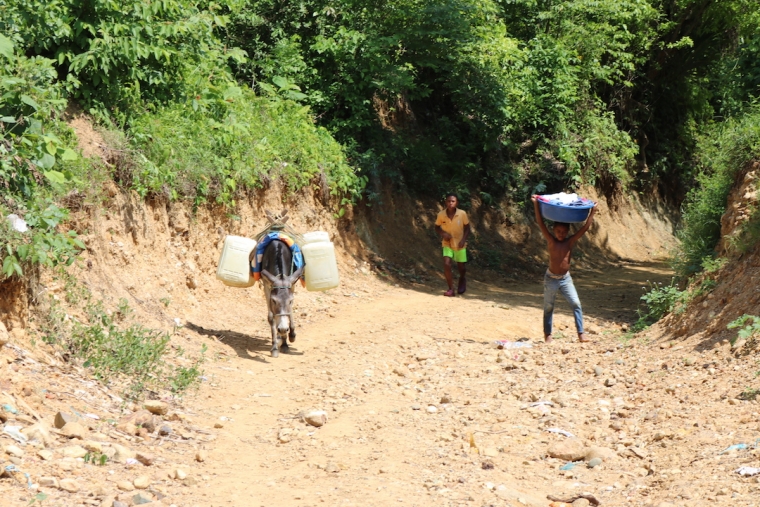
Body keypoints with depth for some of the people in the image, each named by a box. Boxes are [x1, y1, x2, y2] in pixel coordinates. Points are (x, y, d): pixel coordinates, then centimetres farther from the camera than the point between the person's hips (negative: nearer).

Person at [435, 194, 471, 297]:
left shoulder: (462, 214, -18)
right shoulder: (441, 215, -16)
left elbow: (467, 227, -4)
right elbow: (437, 227, 0)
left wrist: (464, 239, -18)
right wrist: (443, 233, -20)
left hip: (460, 244, 0)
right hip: (447, 243, 0)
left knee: (461, 267, 10)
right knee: (446, 264, -18)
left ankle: (462, 280, 46)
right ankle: (451, 289, -6)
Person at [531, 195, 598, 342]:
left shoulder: (570, 242, -5)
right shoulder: (551, 241, -10)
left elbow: (585, 227, -7)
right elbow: (541, 223, -16)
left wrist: (592, 212, -11)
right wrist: (536, 204, -22)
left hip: (566, 279, 2)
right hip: (551, 279, -1)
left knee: (576, 304, -10)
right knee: (548, 307, 7)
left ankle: (581, 334, -10)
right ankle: (547, 335, 18)